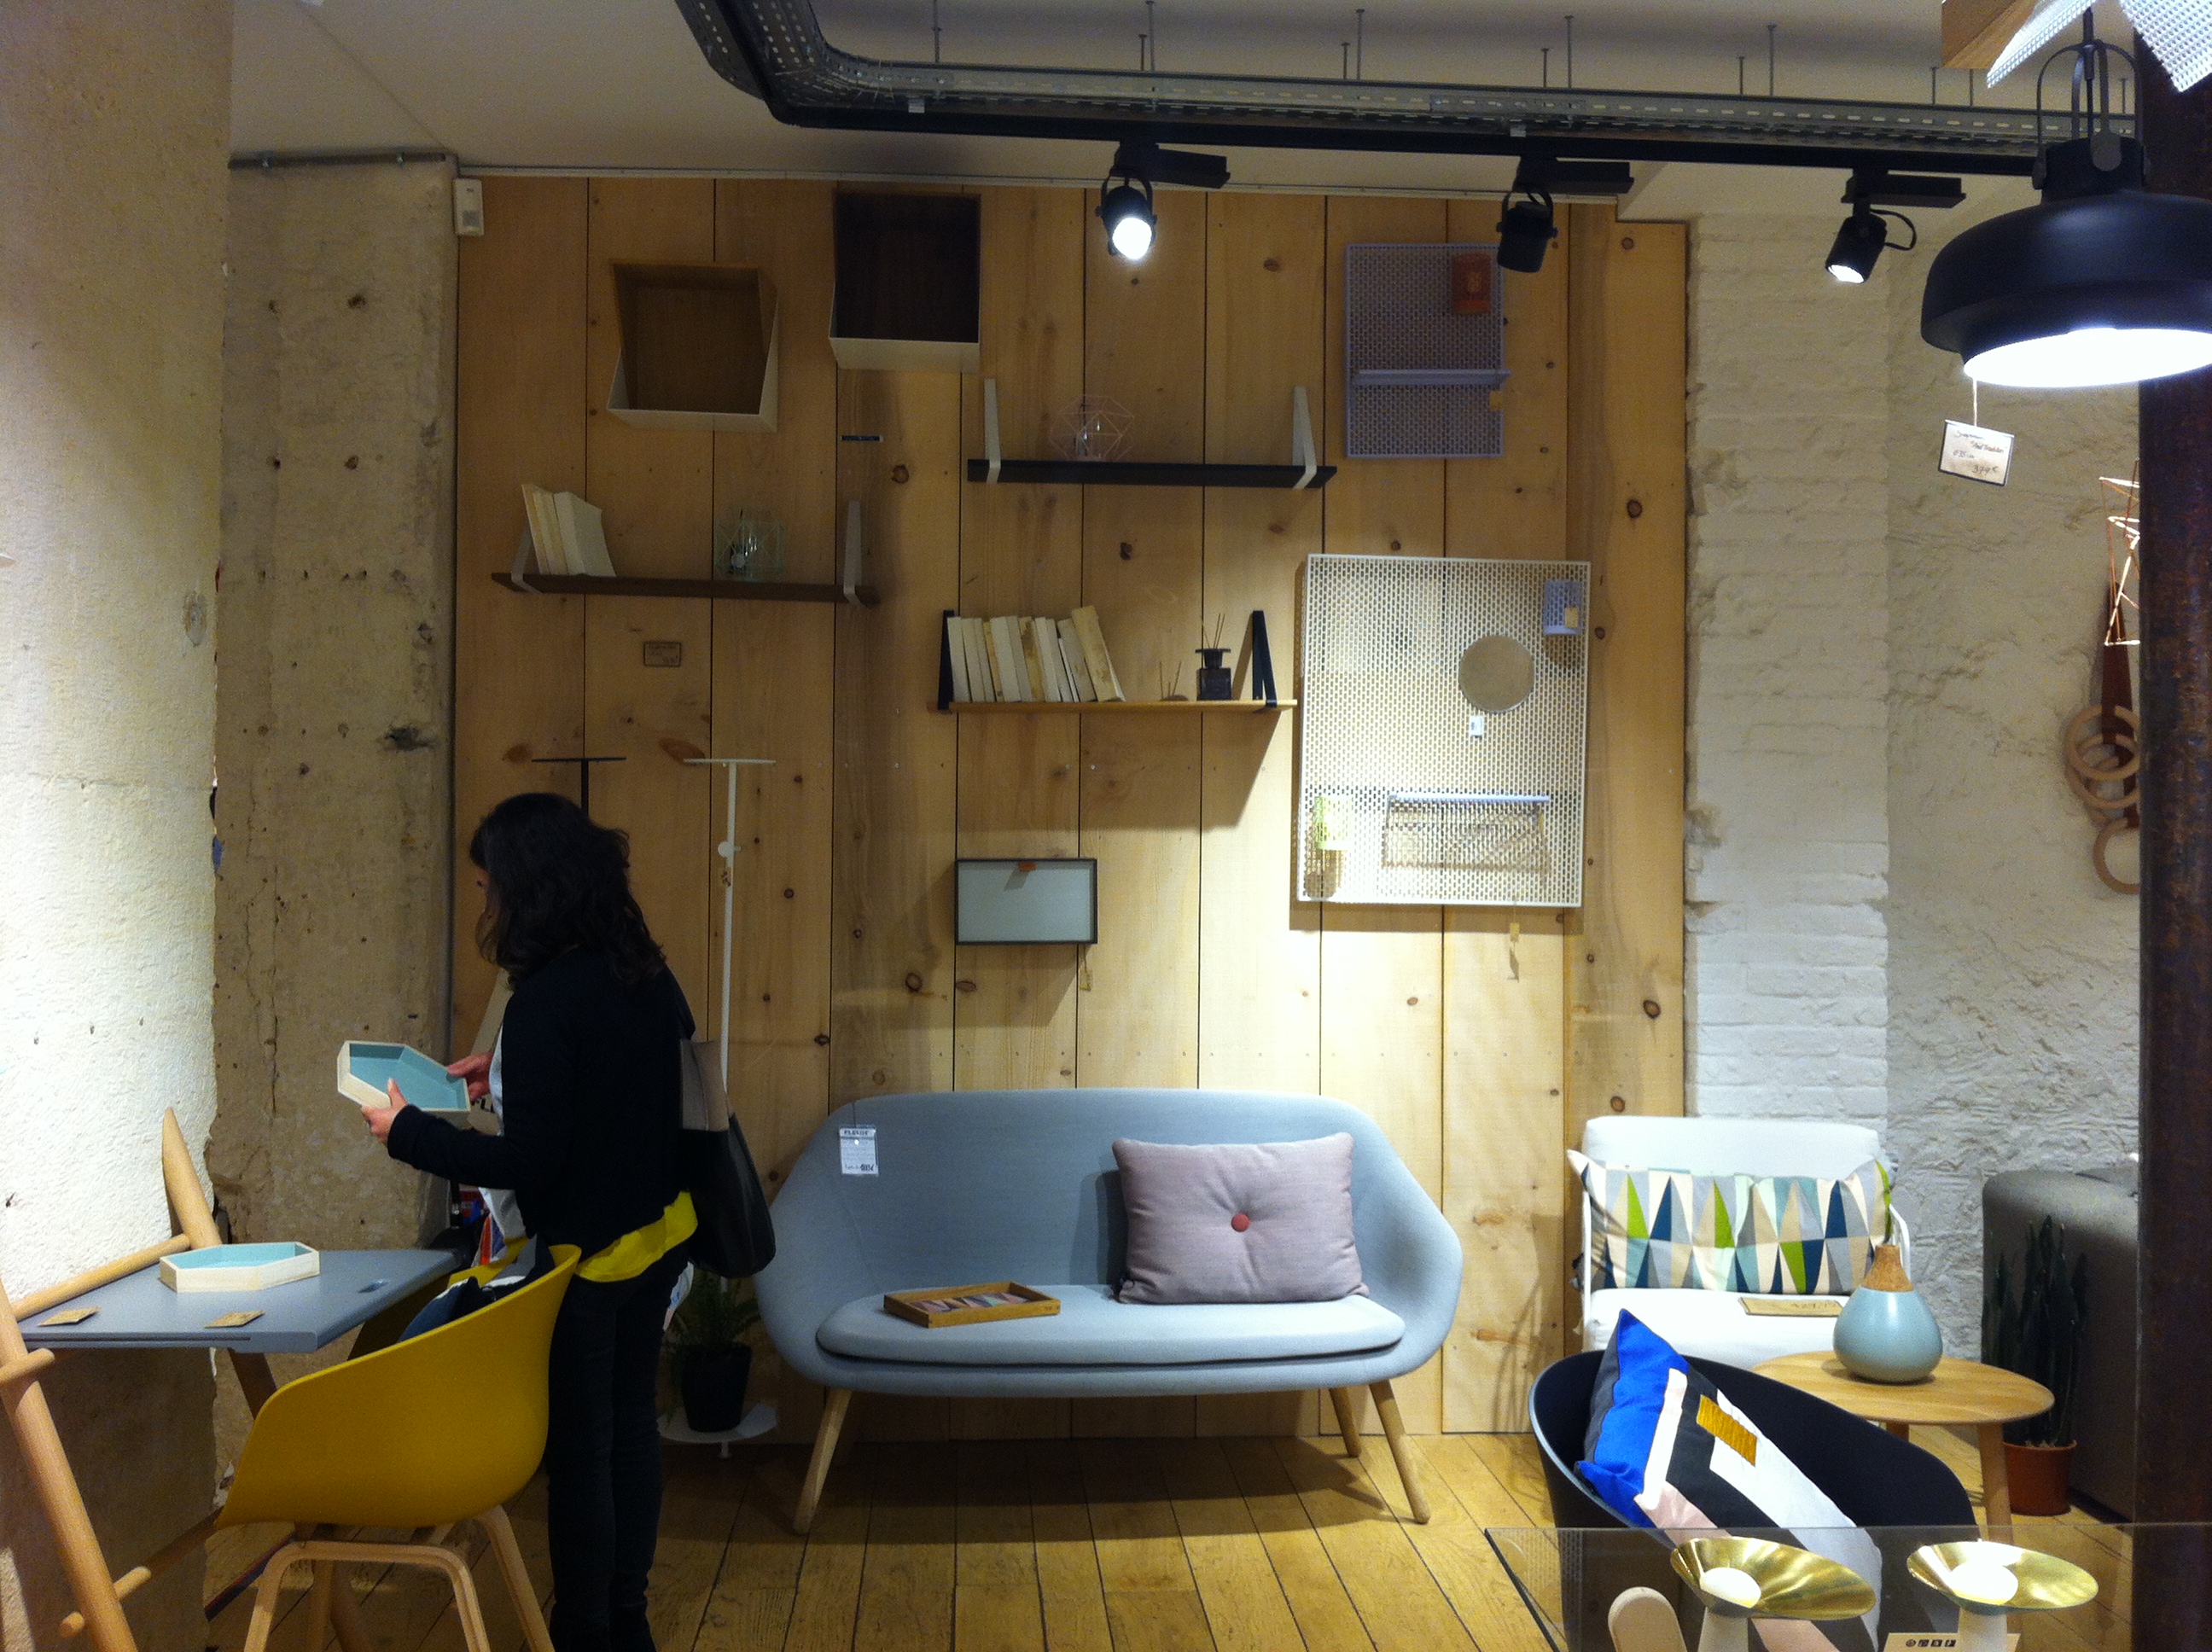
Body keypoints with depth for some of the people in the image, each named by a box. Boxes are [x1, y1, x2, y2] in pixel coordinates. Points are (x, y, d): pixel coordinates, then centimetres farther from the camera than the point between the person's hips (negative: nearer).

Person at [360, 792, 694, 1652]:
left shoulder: (545, 1001, -25)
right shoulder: (645, 971, -2)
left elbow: (527, 1162, -23)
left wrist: (407, 1132, -12)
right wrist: (506, 1069, 15)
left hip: (584, 1258, -8)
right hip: (656, 1235, 8)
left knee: (577, 1448, 9)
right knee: (630, 1423, 19)